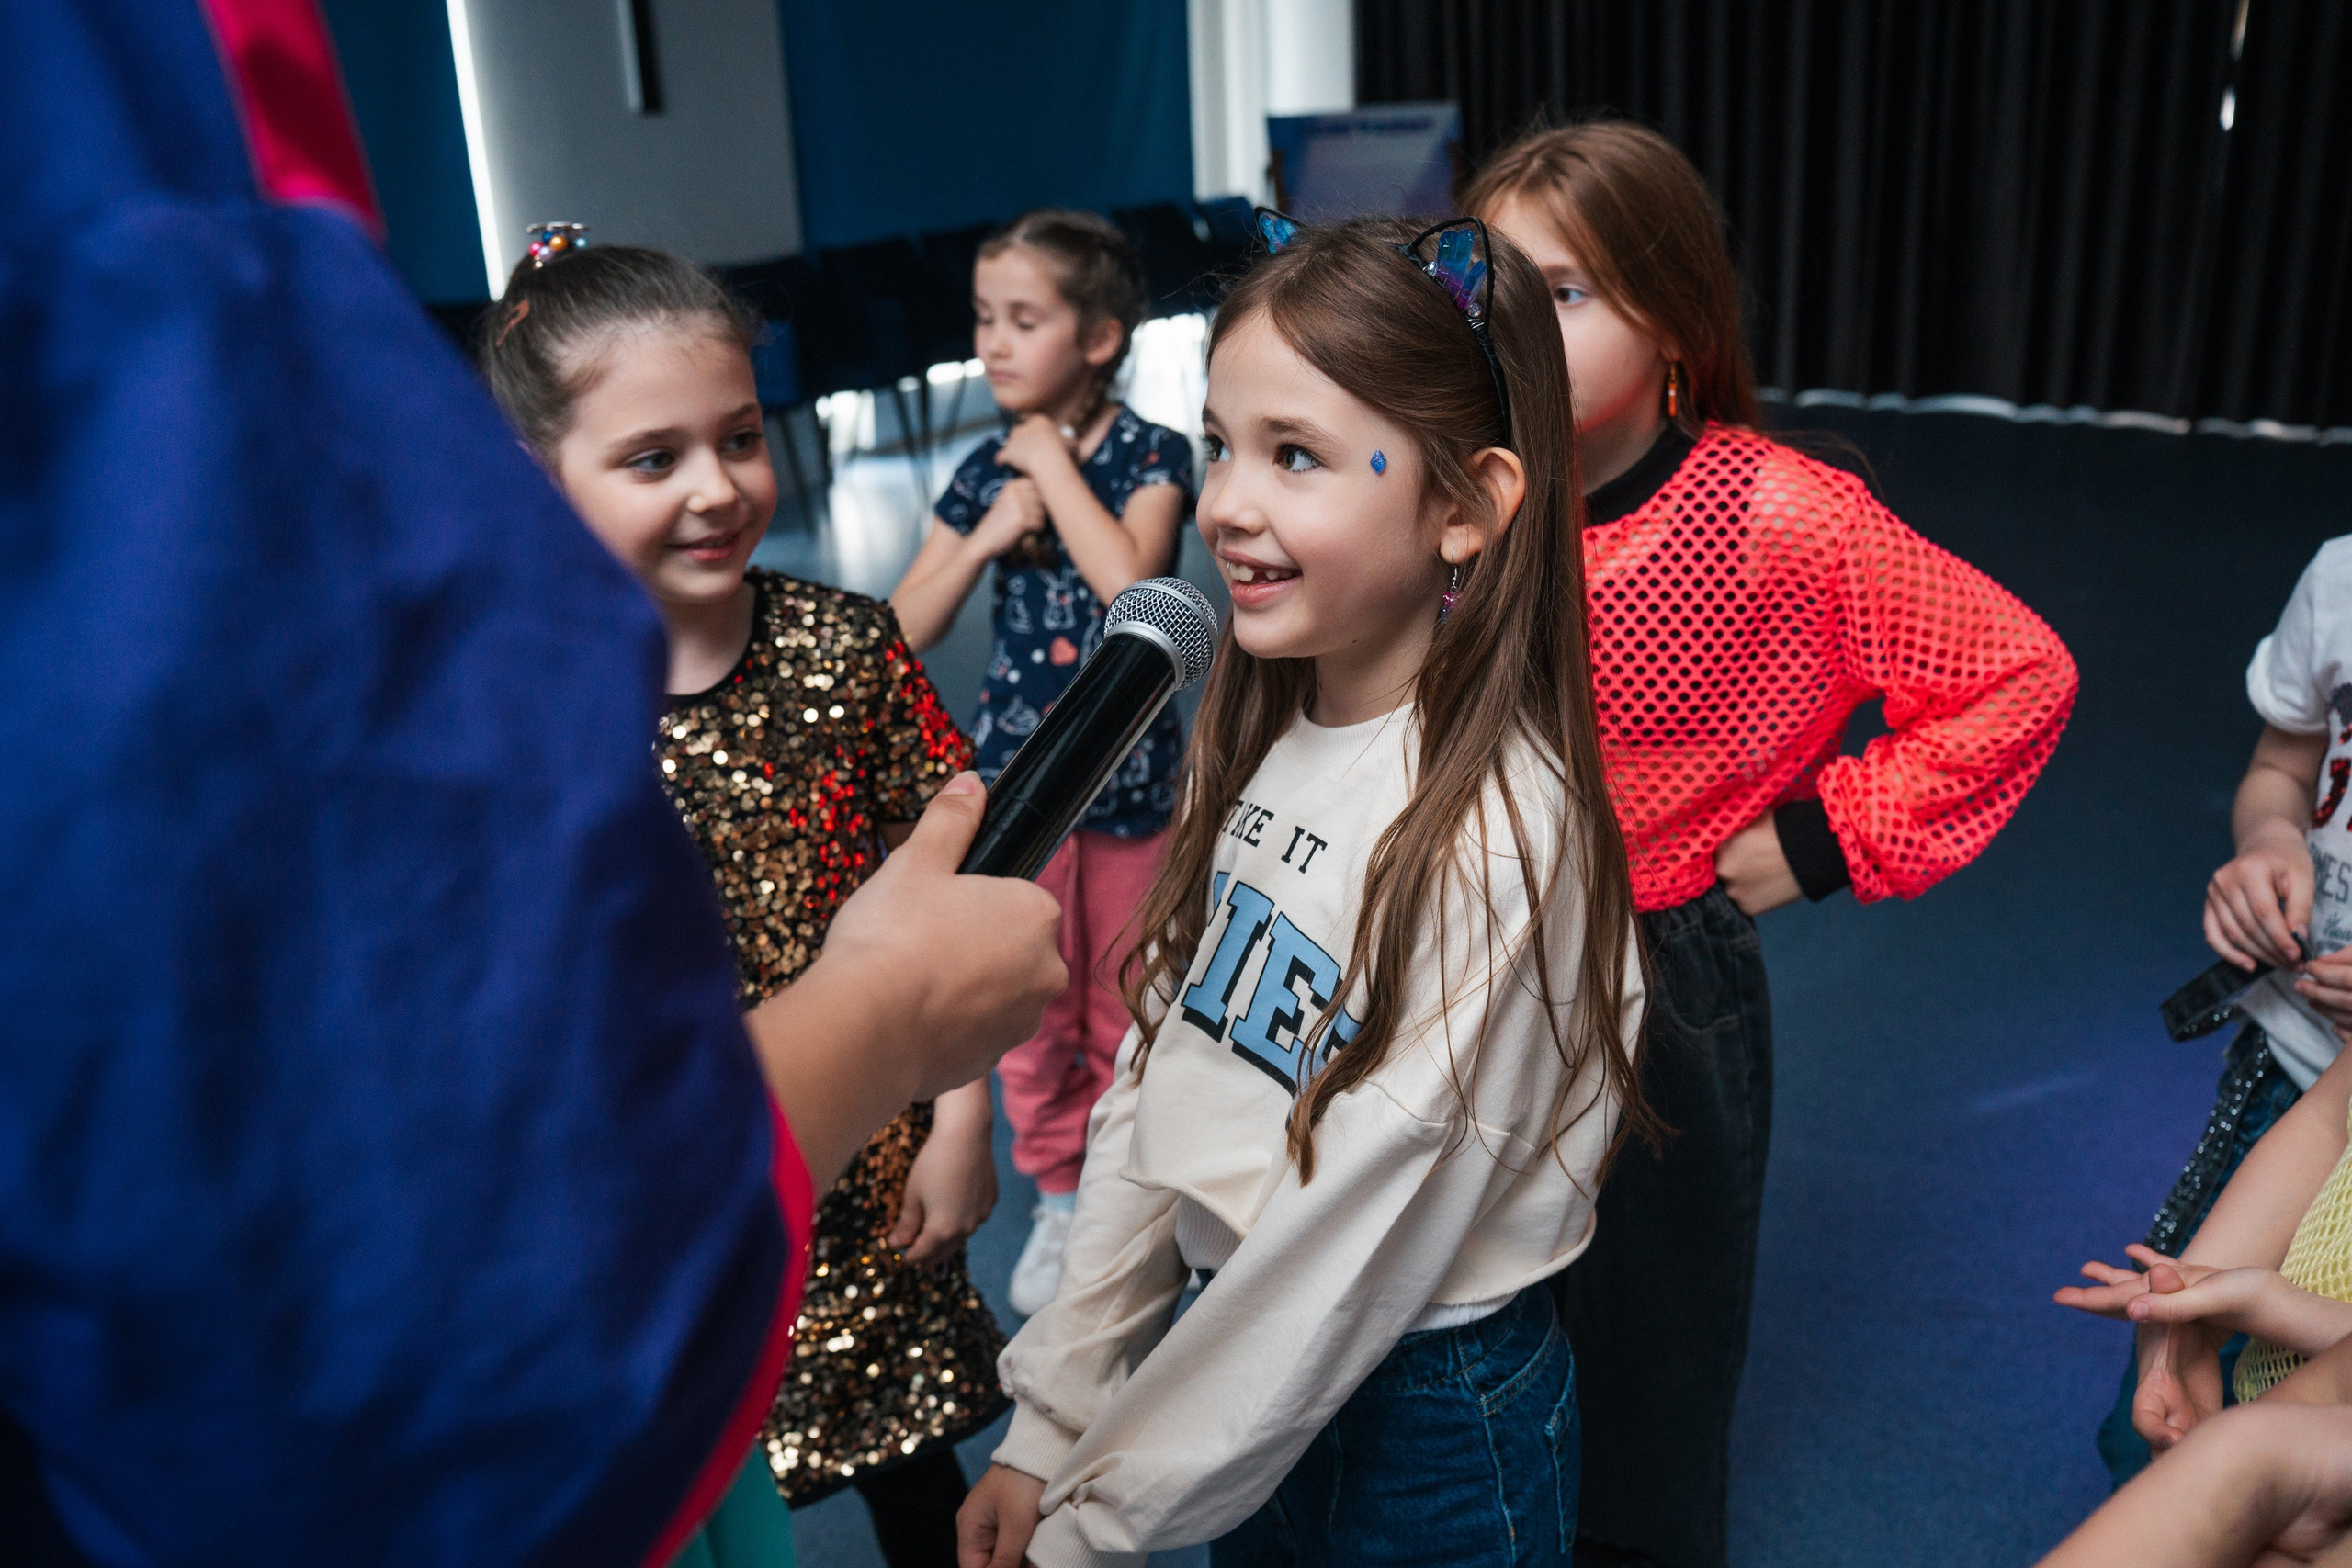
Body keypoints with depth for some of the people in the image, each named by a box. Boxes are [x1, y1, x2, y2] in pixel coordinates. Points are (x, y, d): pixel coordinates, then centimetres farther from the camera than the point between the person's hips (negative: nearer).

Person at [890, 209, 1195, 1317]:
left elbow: (1128, 577, -28)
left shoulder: (1149, 455, -8)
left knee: (1128, 1007, 10)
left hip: (1130, 777, -3)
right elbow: (906, 631, 0)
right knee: (1032, 1009, 12)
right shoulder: (986, 470, 2)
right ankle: (1062, 1194, 32)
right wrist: (987, 536, -14)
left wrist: (1053, 463, -19)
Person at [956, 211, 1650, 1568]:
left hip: (1428, 1434, -5)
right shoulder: (1261, 739, -4)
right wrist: (1049, 1429, 2)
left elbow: (1349, 1259, -23)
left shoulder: (1493, 835, -26)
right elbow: (1154, 1084, 0)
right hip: (1239, 1365, 6)